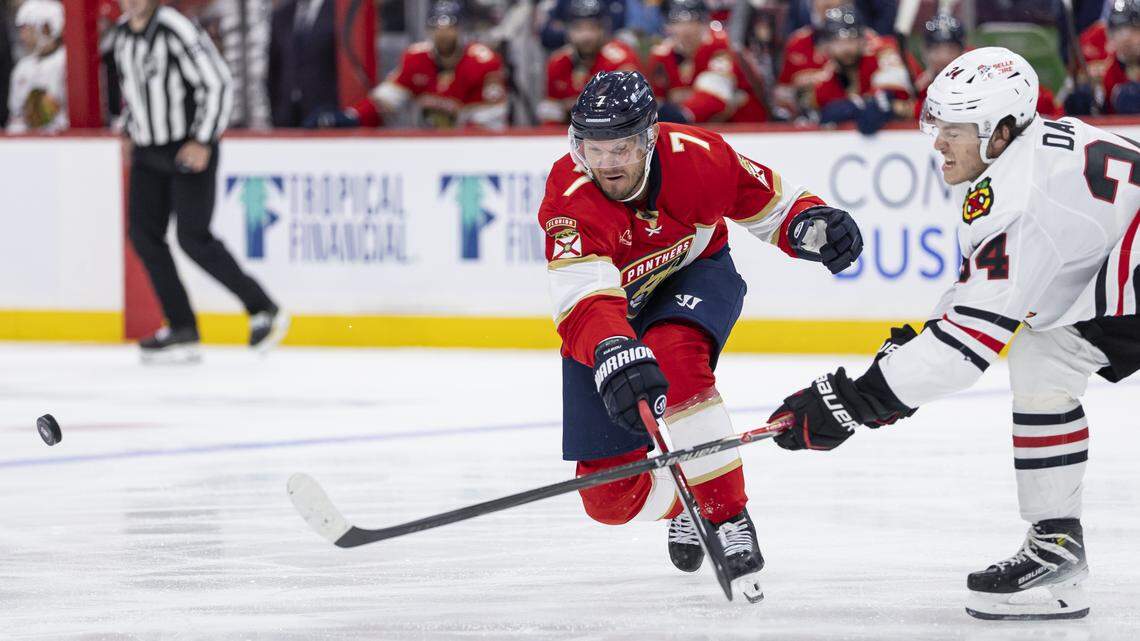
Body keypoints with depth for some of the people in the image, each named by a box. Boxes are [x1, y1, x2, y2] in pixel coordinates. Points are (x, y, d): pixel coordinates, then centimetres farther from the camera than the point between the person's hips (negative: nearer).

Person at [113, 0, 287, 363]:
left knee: (194, 240, -11)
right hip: (148, 151, 8)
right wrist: (134, 131, 18)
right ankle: (182, 331, 5)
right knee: (144, 236, 0)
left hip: (191, 150, -8)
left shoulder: (177, 32, -18)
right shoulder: (123, 33, 7)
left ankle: (263, 310, 4)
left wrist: (203, 141, -19)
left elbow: (218, 84, -18)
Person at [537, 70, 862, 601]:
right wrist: (612, 355, -68)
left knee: (673, 359, -39)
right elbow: (583, 299, -48)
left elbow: (766, 202, -8)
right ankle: (682, 505, 35)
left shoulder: (695, 156, -26)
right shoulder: (568, 199, -34)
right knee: (610, 497, -3)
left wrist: (812, 224, -30)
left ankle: (727, 518, -29)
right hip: (611, 311, 0)